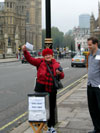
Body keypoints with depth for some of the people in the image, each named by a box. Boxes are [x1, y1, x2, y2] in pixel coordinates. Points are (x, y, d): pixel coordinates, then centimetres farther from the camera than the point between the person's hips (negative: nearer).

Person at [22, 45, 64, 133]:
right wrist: (25, 51, -28)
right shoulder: (40, 62, 0)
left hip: (52, 90, 3)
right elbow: (30, 59, -13)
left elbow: (62, 76, 10)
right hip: (41, 89, -3)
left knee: (52, 108, 10)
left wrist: (59, 73, -13)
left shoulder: (56, 64, 7)